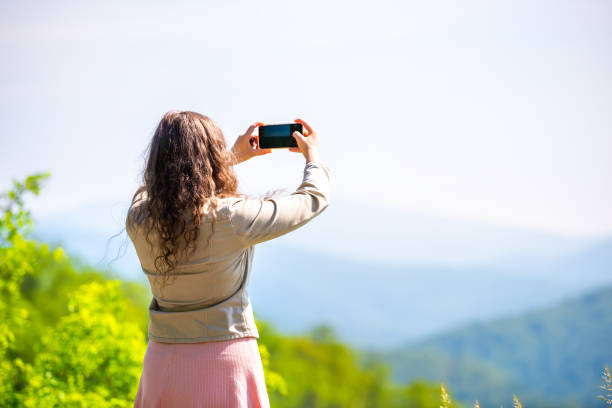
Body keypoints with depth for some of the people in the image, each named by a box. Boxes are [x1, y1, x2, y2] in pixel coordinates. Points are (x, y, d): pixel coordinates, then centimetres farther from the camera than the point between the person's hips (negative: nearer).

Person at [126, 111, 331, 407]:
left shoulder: (139, 218, -4)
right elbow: (313, 199, 0)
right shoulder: (233, 219, -16)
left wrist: (233, 157, 30)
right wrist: (313, 155, 20)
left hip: (161, 362, 4)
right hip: (225, 358, -4)